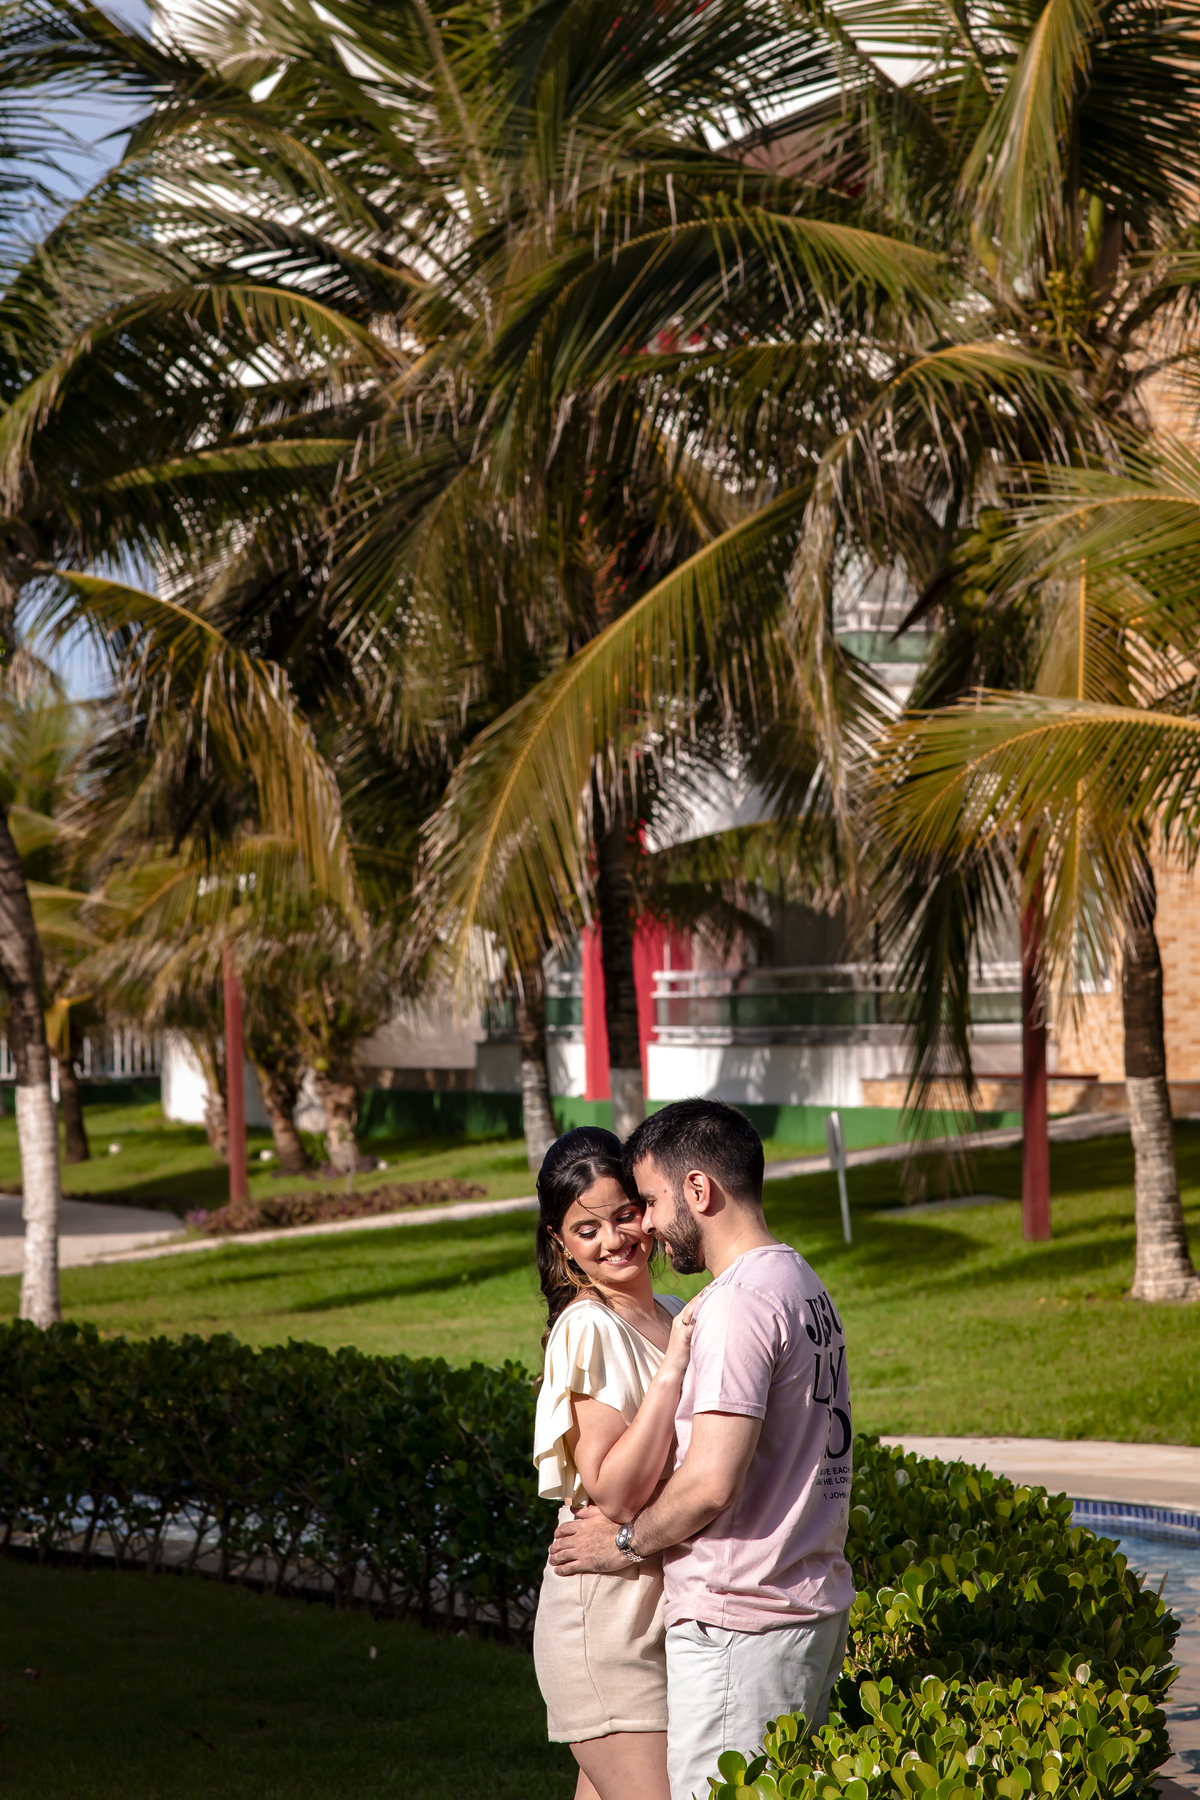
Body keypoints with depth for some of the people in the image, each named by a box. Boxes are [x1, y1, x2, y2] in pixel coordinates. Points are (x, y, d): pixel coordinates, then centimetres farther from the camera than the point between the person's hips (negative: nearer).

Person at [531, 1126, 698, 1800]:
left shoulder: (675, 1316, 12)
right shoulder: (588, 1329, -13)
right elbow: (613, 1490, -21)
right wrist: (671, 1370, -22)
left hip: (667, 1611, 8)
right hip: (608, 1613, -8)